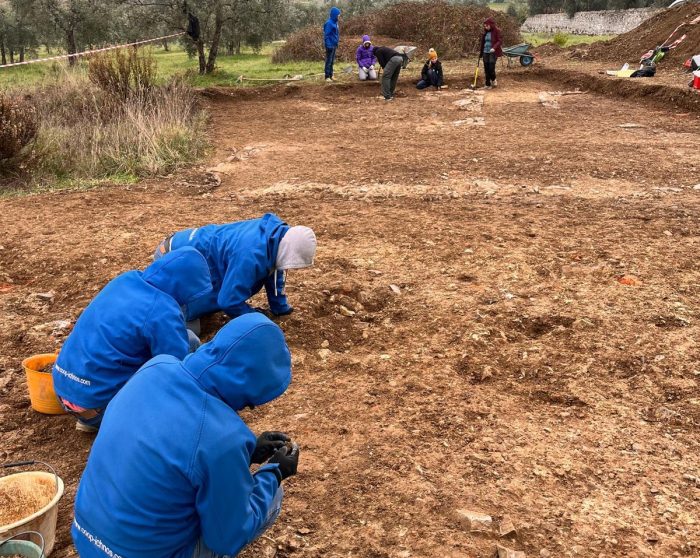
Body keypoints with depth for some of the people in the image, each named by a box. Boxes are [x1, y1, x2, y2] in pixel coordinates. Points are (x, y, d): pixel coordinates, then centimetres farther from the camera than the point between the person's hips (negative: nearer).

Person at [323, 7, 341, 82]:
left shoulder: (335, 22, 11)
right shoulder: (329, 23, -16)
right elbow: (326, 35, -17)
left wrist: (337, 43, 16)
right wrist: (328, 45, -21)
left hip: (334, 45, 9)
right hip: (330, 45, -9)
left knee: (332, 61, 13)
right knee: (329, 61, -4)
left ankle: (331, 75, 20)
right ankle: (327, 77, 0)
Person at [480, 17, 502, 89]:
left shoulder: (497, 31, -7)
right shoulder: (486, 32, 11)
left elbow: (500, 41, -12)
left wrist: (494, 48, -29)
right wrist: (481, 52, 17)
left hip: (493, 52, -6)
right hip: (485, 52, 6)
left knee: (491, 67, -13)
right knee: (486, 68, 4)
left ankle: (493, 80, 14)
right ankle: (488, 84, 11)